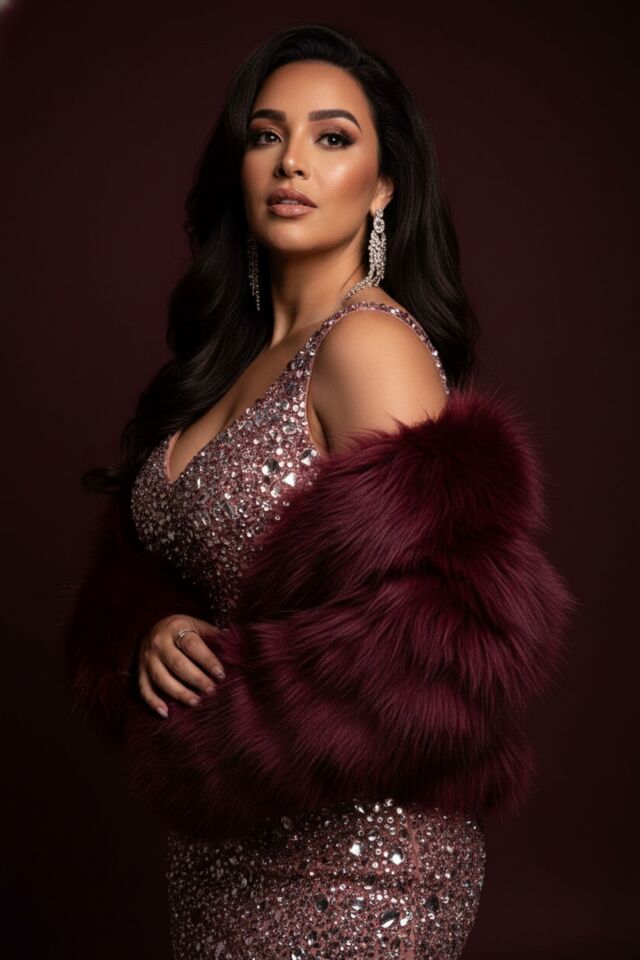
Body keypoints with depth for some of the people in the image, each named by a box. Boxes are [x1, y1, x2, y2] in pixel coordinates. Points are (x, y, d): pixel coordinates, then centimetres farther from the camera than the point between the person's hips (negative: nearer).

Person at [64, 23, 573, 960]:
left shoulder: (370, 341, -18)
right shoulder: (230, 361, 7)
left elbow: (443, 638, -24)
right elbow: (140, 563, 12)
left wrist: (225, 731, -18)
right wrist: (150, 635, -10)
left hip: (352, 852, -7)